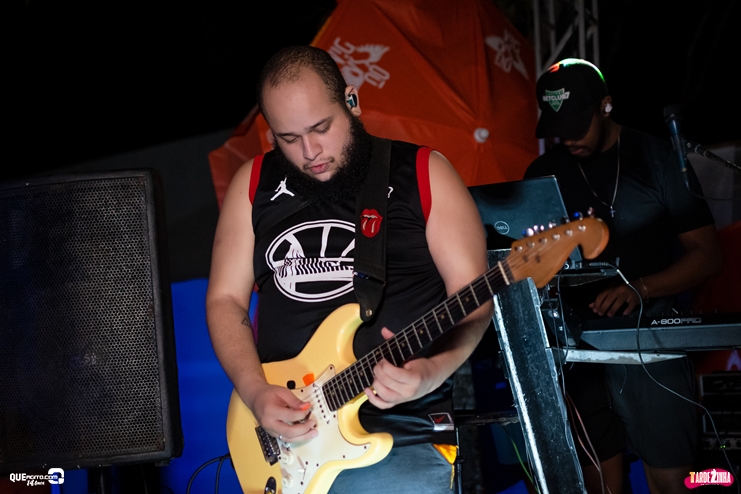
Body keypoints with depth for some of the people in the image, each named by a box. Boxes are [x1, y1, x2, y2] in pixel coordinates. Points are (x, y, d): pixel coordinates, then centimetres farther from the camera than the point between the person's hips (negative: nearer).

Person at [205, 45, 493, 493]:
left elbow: (473, 296, -1)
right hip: (280, 425, 2)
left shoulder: (422, 172, 2)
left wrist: (433, 371, -20)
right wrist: (255, 392, -6)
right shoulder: (255, 183, 11)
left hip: (401, 426, -2)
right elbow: (225, 299, 10)